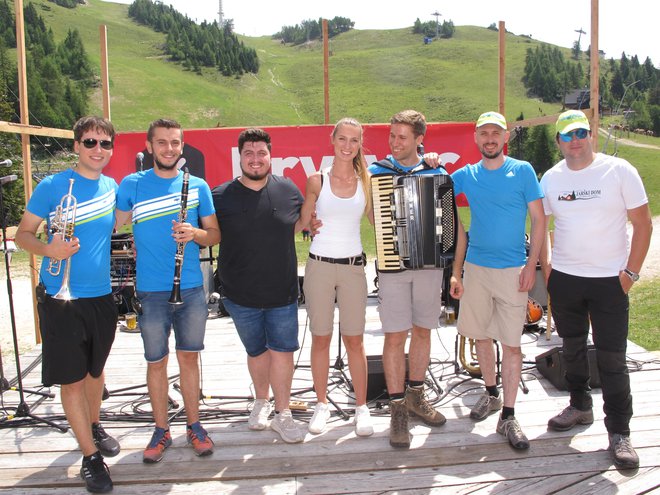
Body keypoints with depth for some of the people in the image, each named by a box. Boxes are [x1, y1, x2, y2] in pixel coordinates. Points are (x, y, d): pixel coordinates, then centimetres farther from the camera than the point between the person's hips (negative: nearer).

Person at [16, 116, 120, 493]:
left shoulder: (113, 187, 5)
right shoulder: (52, 186, -9)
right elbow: (23, 233, -6)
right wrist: (48, 249, -24)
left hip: (101, 296, 5)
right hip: (61, 297, -4)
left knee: (96, 369, 21)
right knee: (72, 378, 3)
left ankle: (94, 425, 44)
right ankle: (90, 457, 14)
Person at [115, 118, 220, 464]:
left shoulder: (197, 186, 4)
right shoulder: (131, 184, 0)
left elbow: (215, 235, 5)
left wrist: (195, 233, -13)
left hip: (191, 289, 1)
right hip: (151, 291, -1)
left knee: (189, 357, 12)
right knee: (156, 361, 9)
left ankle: (194, 425, 27)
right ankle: (161, 429, 25)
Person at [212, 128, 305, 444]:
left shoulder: (288, 189, -1)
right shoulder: (221, 196, -5)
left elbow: (300, 221, 17)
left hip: (282, 292, 0)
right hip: (240, 295, 0)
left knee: (283, 350, 3)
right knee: (257, 351, 16)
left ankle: (282, 414, 20)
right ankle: (262, 402, 40)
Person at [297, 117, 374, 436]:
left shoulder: (366, 181, 4)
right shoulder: (317, 181, 0)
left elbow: (379, 221, 11)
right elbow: (302, 224, 7)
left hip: (352, 267, 1)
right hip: (319, 266, 0)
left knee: (354, 340, 5)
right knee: (321, 338, 8)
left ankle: (362, 407, 18)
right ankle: (321, 404, 23)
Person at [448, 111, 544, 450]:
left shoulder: (522, 171, -3)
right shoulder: (466, 175, 5)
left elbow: (538, 219, -2)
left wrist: (531, 264, -8)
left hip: (512, 270, -3)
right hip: (475, 267, 3)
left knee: (511, 343, -2)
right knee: (481, 335, 13)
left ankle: (508, 417, 6)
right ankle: (491, 394, 33)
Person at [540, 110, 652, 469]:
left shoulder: (619, 171, -6)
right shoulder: (551, 178, 3)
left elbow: (643, 223, -5)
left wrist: (631, 272, -9)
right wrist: (544, 267, 4)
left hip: (609, 280, -3)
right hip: (564, 278, 4)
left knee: (612, 358, -1)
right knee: (572, 348, 16)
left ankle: (619, 432, 12)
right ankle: (580, 406, 36)